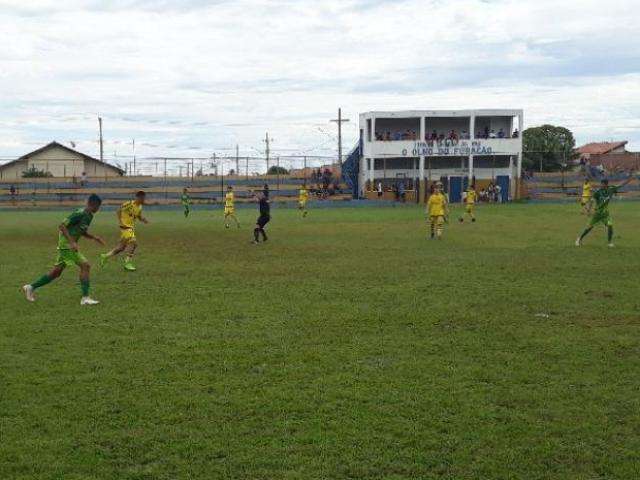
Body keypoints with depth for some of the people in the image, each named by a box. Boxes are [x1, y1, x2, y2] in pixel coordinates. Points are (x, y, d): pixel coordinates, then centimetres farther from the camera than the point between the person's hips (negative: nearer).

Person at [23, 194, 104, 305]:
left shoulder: (89, 215, 11)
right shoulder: (80, 214, -18)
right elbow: (62, 226, -20)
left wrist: (94, 237, 10)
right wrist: (72, 242, -26)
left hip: (68, 245, 10)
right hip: (67, 245, -10)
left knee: (56, 272, 13)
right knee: (85, 266, -13)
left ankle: (31, 287, 23)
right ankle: (85, 298, -11)